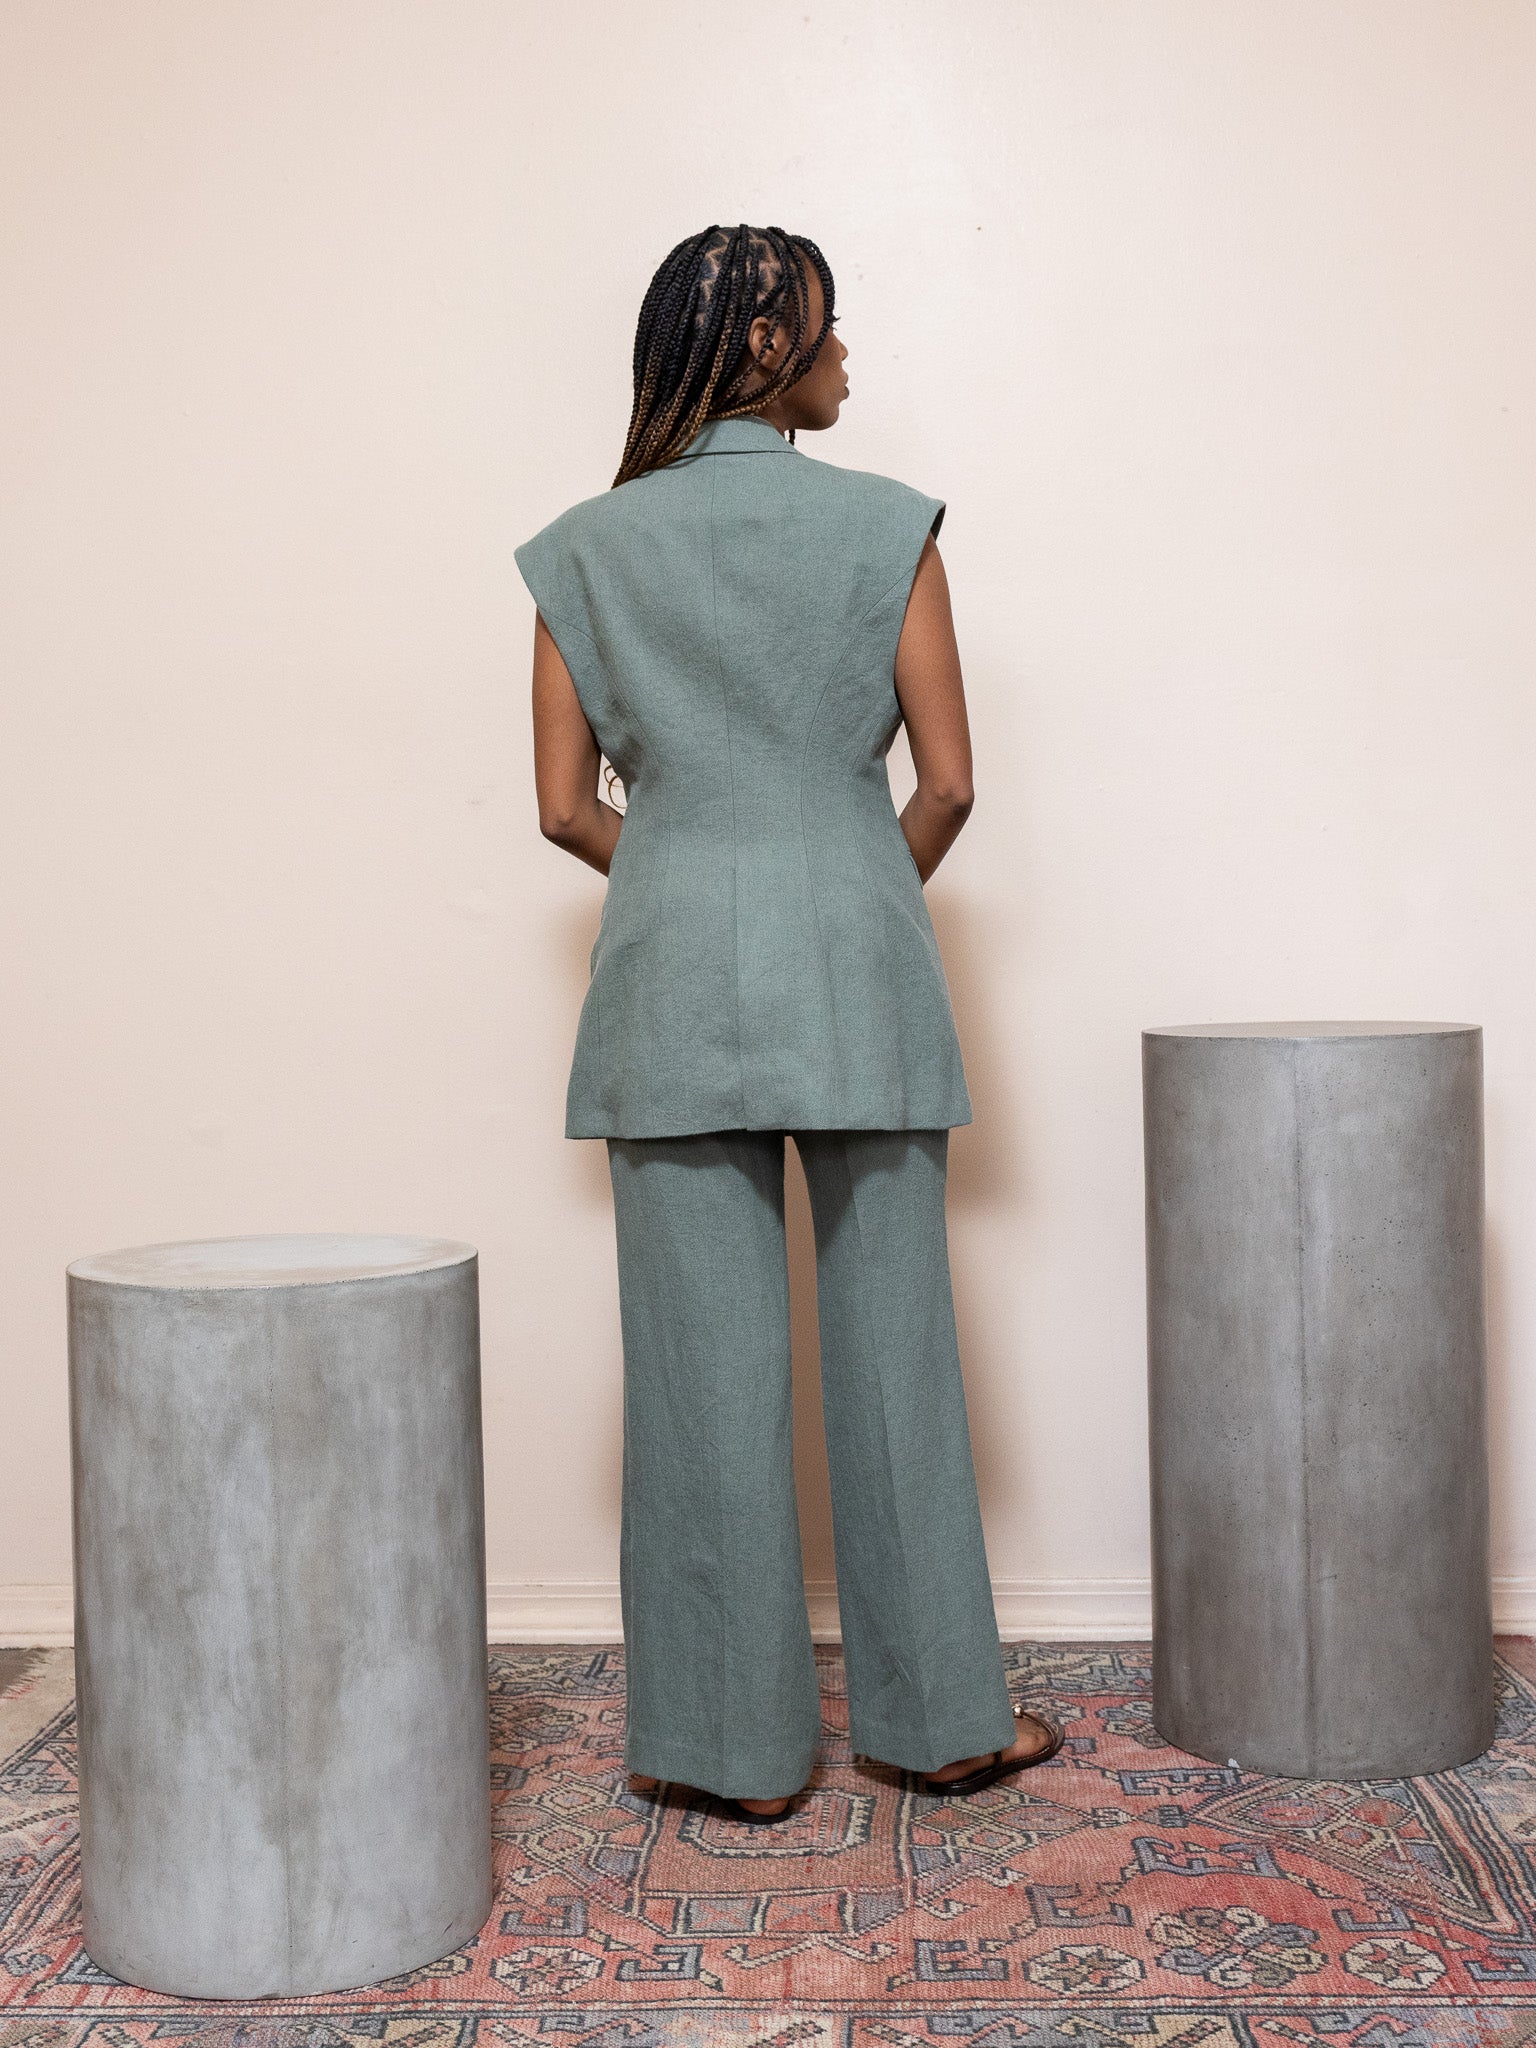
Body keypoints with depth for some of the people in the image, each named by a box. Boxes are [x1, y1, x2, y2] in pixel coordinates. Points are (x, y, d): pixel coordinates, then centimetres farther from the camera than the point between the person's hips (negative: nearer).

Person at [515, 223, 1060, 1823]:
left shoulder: (587, 551, 4)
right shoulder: (884, 527, -1)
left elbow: (566, 807, 3)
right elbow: (947, 786, -2)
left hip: (673, 978, 1)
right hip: (857, 972, -1)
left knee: (706, 1361, 5)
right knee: (890, 1343, 8)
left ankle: (738, 1741, 13)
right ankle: (940, 1714, 19)